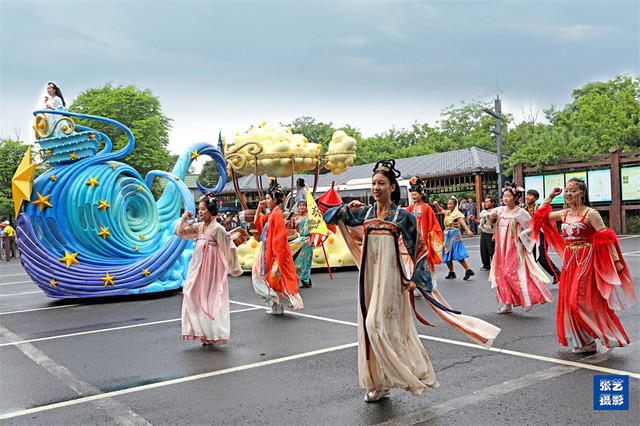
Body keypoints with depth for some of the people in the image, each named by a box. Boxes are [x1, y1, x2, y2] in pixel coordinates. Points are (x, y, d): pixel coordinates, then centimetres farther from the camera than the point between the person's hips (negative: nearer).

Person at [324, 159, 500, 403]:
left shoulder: (402, 217, -5)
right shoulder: (365, 213, 6)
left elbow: (419, 249, -2)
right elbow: (330, 217, 12)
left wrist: (416, 278, -9)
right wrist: (347, 208, -6)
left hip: (389, 277, -5)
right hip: (369, 275, 5)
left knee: (381, 325, -10)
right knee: (370, 328, 7)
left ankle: (413, 375, 8)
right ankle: (379, 383, 20)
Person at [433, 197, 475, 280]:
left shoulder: (457, 214, -9)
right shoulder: (447, 212, 14)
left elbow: (463, 223, -24)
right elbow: (440, 210, 33)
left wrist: (468, 231, -40)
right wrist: (437, 205, 13)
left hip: (455, 236, -8)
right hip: (447, 236, 8)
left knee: (457, 255, -16)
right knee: (447, 255, 8)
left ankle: (468, 271, -11)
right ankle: (451, 273, 20)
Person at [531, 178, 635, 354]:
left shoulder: (590, 214, -10)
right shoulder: (564, 214, 9)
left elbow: (605, 237, -11)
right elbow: (540, 215, 18)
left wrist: (616, 260, -15)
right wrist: (550, 197, 13)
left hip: (586, 261, -7)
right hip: (569, 262, 7)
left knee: (584, 301, -9)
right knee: (570, 301, 7)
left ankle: (608, 338, 8)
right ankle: (584, 342, 19)